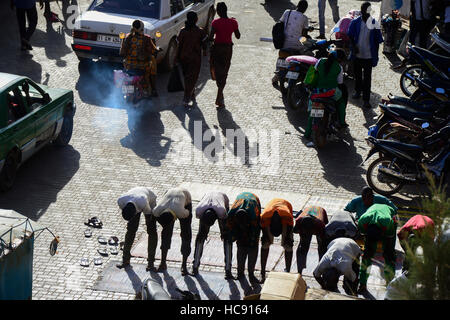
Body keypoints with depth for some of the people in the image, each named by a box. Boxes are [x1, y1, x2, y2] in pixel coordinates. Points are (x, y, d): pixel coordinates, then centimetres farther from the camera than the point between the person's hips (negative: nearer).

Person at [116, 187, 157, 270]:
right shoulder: (120, 201, -37)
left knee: (151, 231, -7)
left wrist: (148, 222, -4)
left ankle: (150, 261, -2)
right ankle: (126, 260, 2)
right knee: (131, 230, -4)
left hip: (150, 201, -3)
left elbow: (148, 212, -24)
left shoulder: (143, 204, -47)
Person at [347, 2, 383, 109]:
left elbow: (377, 40, -1)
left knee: (367, 78, -3)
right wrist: (353, 47, -14)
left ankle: (366, 99, 1)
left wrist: (376, 56, -1)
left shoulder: (374, 23, -6)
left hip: (369, 56, -2)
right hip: (357, 54, 2)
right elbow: (350, 36, 4)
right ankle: (358, 91, 43)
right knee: (357, 74, 20)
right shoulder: (355, 22, -3)